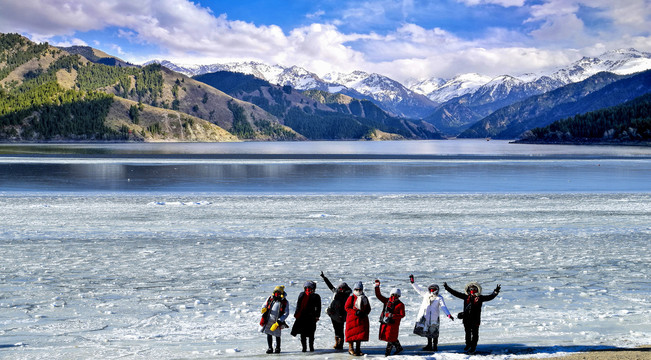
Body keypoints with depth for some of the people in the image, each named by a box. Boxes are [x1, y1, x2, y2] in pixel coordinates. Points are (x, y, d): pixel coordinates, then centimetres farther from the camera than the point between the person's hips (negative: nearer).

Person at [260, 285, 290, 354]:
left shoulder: (285, 302, -6)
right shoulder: (270, 299, 2)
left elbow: (286, 313, -9)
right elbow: (264, 306, 13)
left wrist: (278, 322, -17)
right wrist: (264, 309, -14)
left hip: (277, 322, -3)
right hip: (268, 320, 3)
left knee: (277, 335, 6)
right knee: (269, 334, 6)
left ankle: (278, 348, 26)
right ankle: (270, 348, 20)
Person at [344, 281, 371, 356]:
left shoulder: (365, 298, 11)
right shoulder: (351, 298, -4)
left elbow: (368, 308, 14)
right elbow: (347, 307, -8)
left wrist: (365, 313, -7)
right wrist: (355, 312, -18)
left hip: (362, 318, 5)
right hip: (352, 318, -5)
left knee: (361, 333, 6)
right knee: (352, 333, -3)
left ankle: (358, 349, 17)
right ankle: (350, 349, 8)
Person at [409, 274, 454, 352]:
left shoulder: (439, 298, -2)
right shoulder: (426, 295, 12)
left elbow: (443, 307, -11)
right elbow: (419, 289, 17)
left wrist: (449, 314, -23)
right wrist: (412, 282, 13)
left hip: (433, 317, -5)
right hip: (425, 317, 5)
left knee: (434, 332, 0)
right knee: (428, 331, 12)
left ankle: (435, 346, 10)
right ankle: (429, 346, 22)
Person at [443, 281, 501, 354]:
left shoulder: (480, 298, -1)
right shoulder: (466, 297, 7)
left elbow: (490, 297, -6)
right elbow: (456, 293, 11)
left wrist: (496, 292, -20)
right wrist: (447, 288, 10)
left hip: (475, 319, -3)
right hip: (466, 318, 3)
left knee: (475, 333, 3)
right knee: (467, 332, 16)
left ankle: (473, 347, 13)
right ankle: (468, 345, 35)